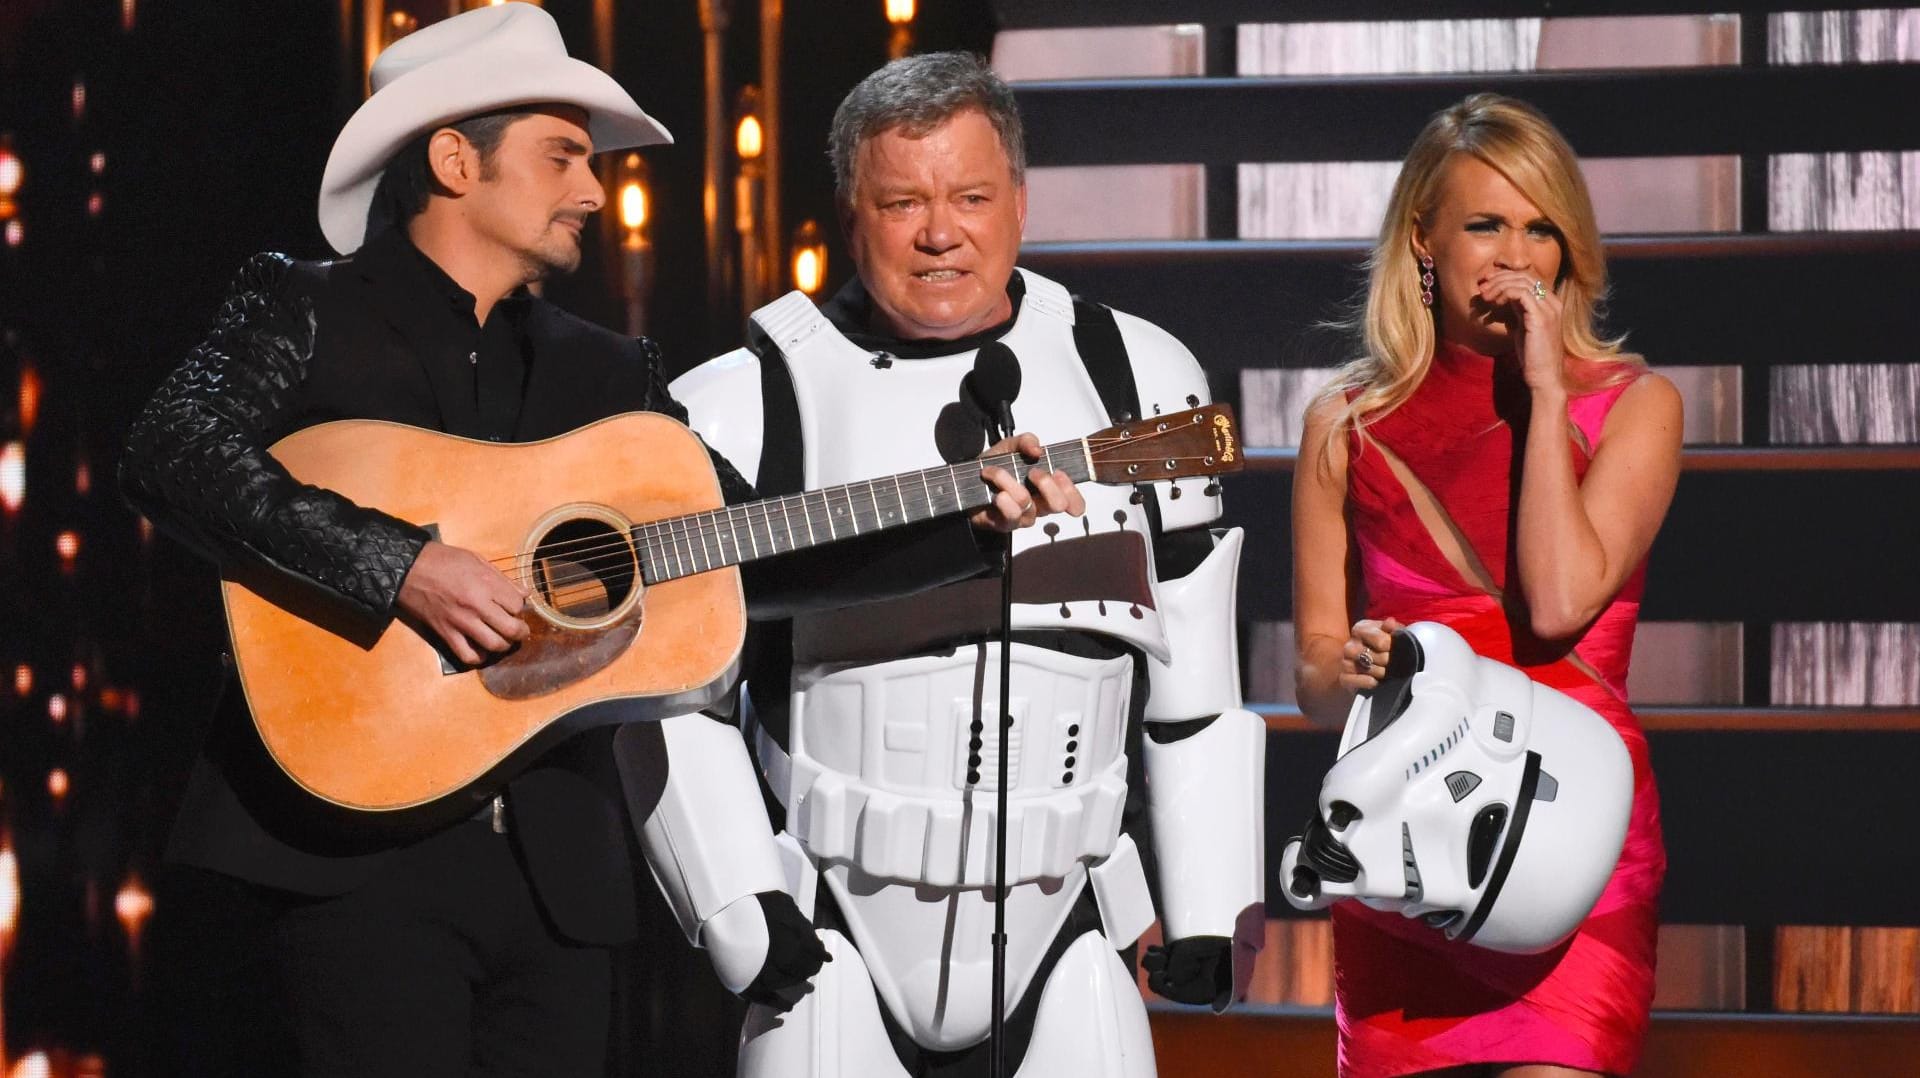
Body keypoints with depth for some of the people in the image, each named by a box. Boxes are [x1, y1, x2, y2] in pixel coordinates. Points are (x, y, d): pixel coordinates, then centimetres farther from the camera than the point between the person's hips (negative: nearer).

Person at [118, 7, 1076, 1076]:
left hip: (559, 862, 5)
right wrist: (398, 564, -22)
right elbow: (173, 450, -15)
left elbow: (759, 550, 16)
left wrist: (968, 527, 4)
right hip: (362, 847, -5)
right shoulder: (307, 315, 3)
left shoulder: (610, 375, 19)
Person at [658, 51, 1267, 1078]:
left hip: (1065, 933, 2)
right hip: (837, 947, -2)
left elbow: (1196, 681, 13)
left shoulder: (1136, 379, 7)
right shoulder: (749, 409, -2)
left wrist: (1210, 911, 11)